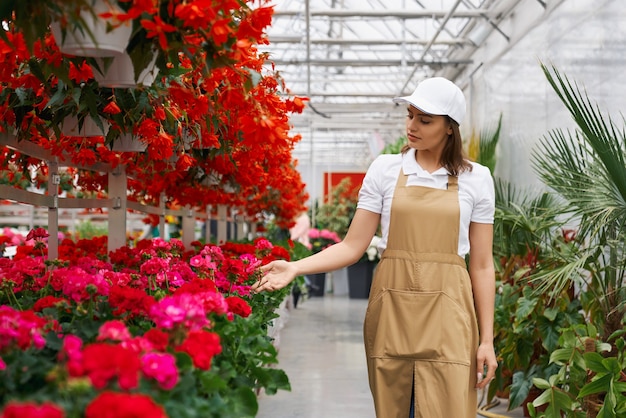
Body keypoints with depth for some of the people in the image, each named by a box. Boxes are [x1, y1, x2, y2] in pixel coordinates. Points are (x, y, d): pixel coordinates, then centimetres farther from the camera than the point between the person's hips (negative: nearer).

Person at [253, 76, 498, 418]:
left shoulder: (475, 179, 5)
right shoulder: (385, 169, 6)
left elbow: (482, 265, 5)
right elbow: (352, 246, 2)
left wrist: (487, 339, 1)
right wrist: (295, 267, -11)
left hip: (447, 315, -1)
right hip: (392, 312, 1)